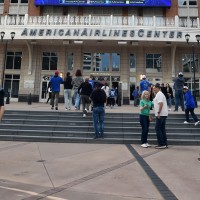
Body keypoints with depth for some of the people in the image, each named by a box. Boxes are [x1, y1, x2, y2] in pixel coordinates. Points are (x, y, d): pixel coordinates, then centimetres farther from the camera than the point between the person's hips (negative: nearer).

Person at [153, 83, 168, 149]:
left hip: (160, 115, -10)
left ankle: (161, 144, -6)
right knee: (162, 129, 11)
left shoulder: (159, 94, -11)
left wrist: (158, 113, -24)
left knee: (158, 129, -7)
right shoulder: (160, 94, 21)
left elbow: (161, 104, -23)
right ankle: (165, 144, 14)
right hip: (163, 114, 10)